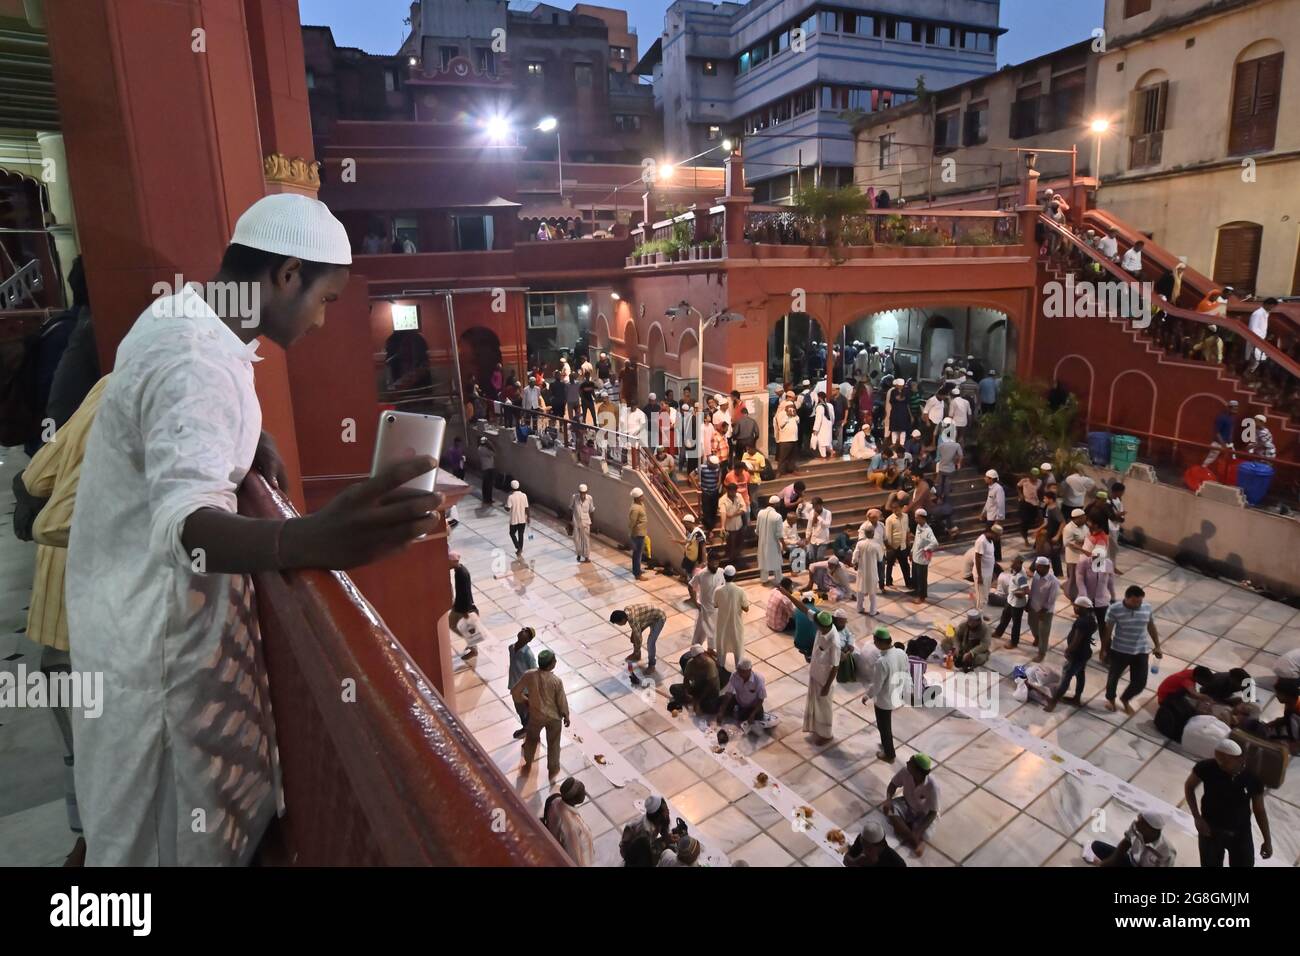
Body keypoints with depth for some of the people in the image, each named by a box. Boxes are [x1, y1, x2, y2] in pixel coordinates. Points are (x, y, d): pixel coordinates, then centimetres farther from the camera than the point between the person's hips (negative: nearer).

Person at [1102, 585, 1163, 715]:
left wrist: (1157, 646, 10)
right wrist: (1104, 650, -3)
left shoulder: (1147, 608, -9)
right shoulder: (1114, 609, -19)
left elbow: (1151, 627, 7)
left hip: (1141, 652, 3)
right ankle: (1110, 698, 45)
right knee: (1113, 677, 17)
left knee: (1140, 683, 7)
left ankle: (1125, 699, 37)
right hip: (1119, 651, -3)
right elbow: (1108, 631, -9)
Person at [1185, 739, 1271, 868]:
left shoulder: (1252, 778, -19)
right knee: (1211, 864, 13)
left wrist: (1267, 840, 5)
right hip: (1211, 831, -1)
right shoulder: (1207, 768, -24)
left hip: (1241, 834, 1)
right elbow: (1189, 787, -5)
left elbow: (1259, 811, -3)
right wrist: (1197, 817, -13)